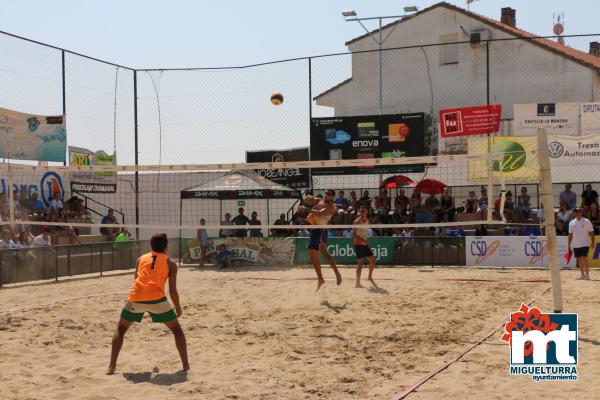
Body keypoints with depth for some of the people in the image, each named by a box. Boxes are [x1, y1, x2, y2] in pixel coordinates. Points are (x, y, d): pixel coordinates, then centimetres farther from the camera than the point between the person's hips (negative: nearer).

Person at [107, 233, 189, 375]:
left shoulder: (140, 259, 22)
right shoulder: (170, 264, 14)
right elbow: (172, 290, 7)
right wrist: (178, 308, 22)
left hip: (135, 298, 2)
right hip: (156, 299, -2)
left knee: (121, 330, 23)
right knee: (176, 330, 16)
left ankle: (111, 367, 13)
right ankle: (186, 366, 8)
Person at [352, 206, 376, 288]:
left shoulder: (367, 220, 11)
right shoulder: (357, 222, -13)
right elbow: (353, 234, -20)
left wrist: (367, 240, 16)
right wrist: (363, 240, -30)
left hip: (365, 244, 8)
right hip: (358, 244, -8)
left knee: (372, 261, 8)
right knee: (360, 263, -9)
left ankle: (370, 277, 27)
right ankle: (358, 283, -5)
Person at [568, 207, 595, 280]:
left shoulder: (587, 222, -3)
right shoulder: (572, 223, 6)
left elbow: (591, 233, -1)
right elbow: (570, 234, 11)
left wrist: (593, 243, -8)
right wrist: (569, 244, 9)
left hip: (584, 244, -4)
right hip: (575, 245, 4)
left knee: (584, 258, -14)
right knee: (579, 260, 8)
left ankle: (587, 274, -9)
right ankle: (582, 274, 18)